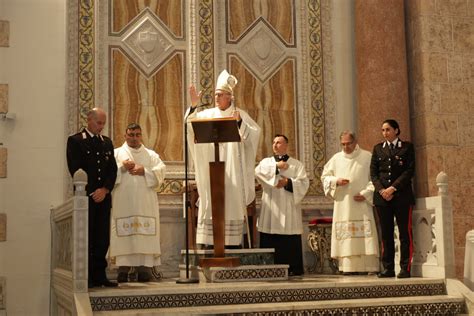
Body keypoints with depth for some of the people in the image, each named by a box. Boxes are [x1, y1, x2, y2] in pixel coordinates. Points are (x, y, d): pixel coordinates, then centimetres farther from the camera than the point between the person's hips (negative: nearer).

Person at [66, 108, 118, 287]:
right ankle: (86, 278, 0)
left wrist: (105, 190, -3)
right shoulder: (75, 141, 0)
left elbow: (113, 169, 12)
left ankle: (99, 276, 8)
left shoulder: (107, 142, 17)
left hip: (104, 197, 5)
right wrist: (92, 192, -10)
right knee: (86, 239, -4)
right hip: (85, 197, -5)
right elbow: (75, 170, -7)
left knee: (102, 239, 3)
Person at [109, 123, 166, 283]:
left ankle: (144, 269, -6)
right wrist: (121, 167, -10)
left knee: (145, 234, -6)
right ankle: (123, 269, -5)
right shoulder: (116, 153, 15)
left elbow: (161, 171, 4)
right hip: (123, 202, -1)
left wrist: (144, 171, -8)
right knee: (123, 235, -7)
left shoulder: (151, 154, 18)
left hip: (145, 203, 1)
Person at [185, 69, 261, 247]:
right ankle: (210, 243, 1)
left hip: (232, 171, -2)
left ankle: (232, 242, 0)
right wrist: (193, 106, -14)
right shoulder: (207, 114, 12)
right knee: (210, 206, -1)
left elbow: (255, 133, -6)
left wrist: (240, 123, -21)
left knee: (231, 204, -4)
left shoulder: (240, 114, 5)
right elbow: (190, 125, -1)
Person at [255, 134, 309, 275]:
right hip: (270, 209, 1)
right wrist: (276, 166, -8)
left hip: (288, 209, -1)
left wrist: (288, 182, -12)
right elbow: (258, 172, -7)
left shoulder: (296, 164, 12)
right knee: (270, 241, -3)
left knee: (291, 241, -3)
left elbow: (304, 182, -1)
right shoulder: (266, 161, 16)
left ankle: (293, 269, 2)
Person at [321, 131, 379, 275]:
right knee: (345, 236, -2)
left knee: (364, 235, -8)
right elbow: (325, 177, 16)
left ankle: (364, 266, -7)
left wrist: (366, 193, -10)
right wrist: (336, 181, -3)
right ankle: (348, 266, -1)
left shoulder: (367, 157, 4)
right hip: (342, 205, 3)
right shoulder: (336, 158, 13)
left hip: (361, 204, -3)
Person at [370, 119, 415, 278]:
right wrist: (381, 190, -7)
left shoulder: (407, 147, 5)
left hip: (402, 195, -3)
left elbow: (410, 170, -3)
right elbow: (373, 172, 9)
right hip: (382, 196, 3)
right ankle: (388, 268, 6)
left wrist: (393, 188, -12)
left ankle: (405, 268, 2)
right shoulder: (378, 148, 14)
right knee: (386, 234, 3)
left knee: (405, 233, -3)